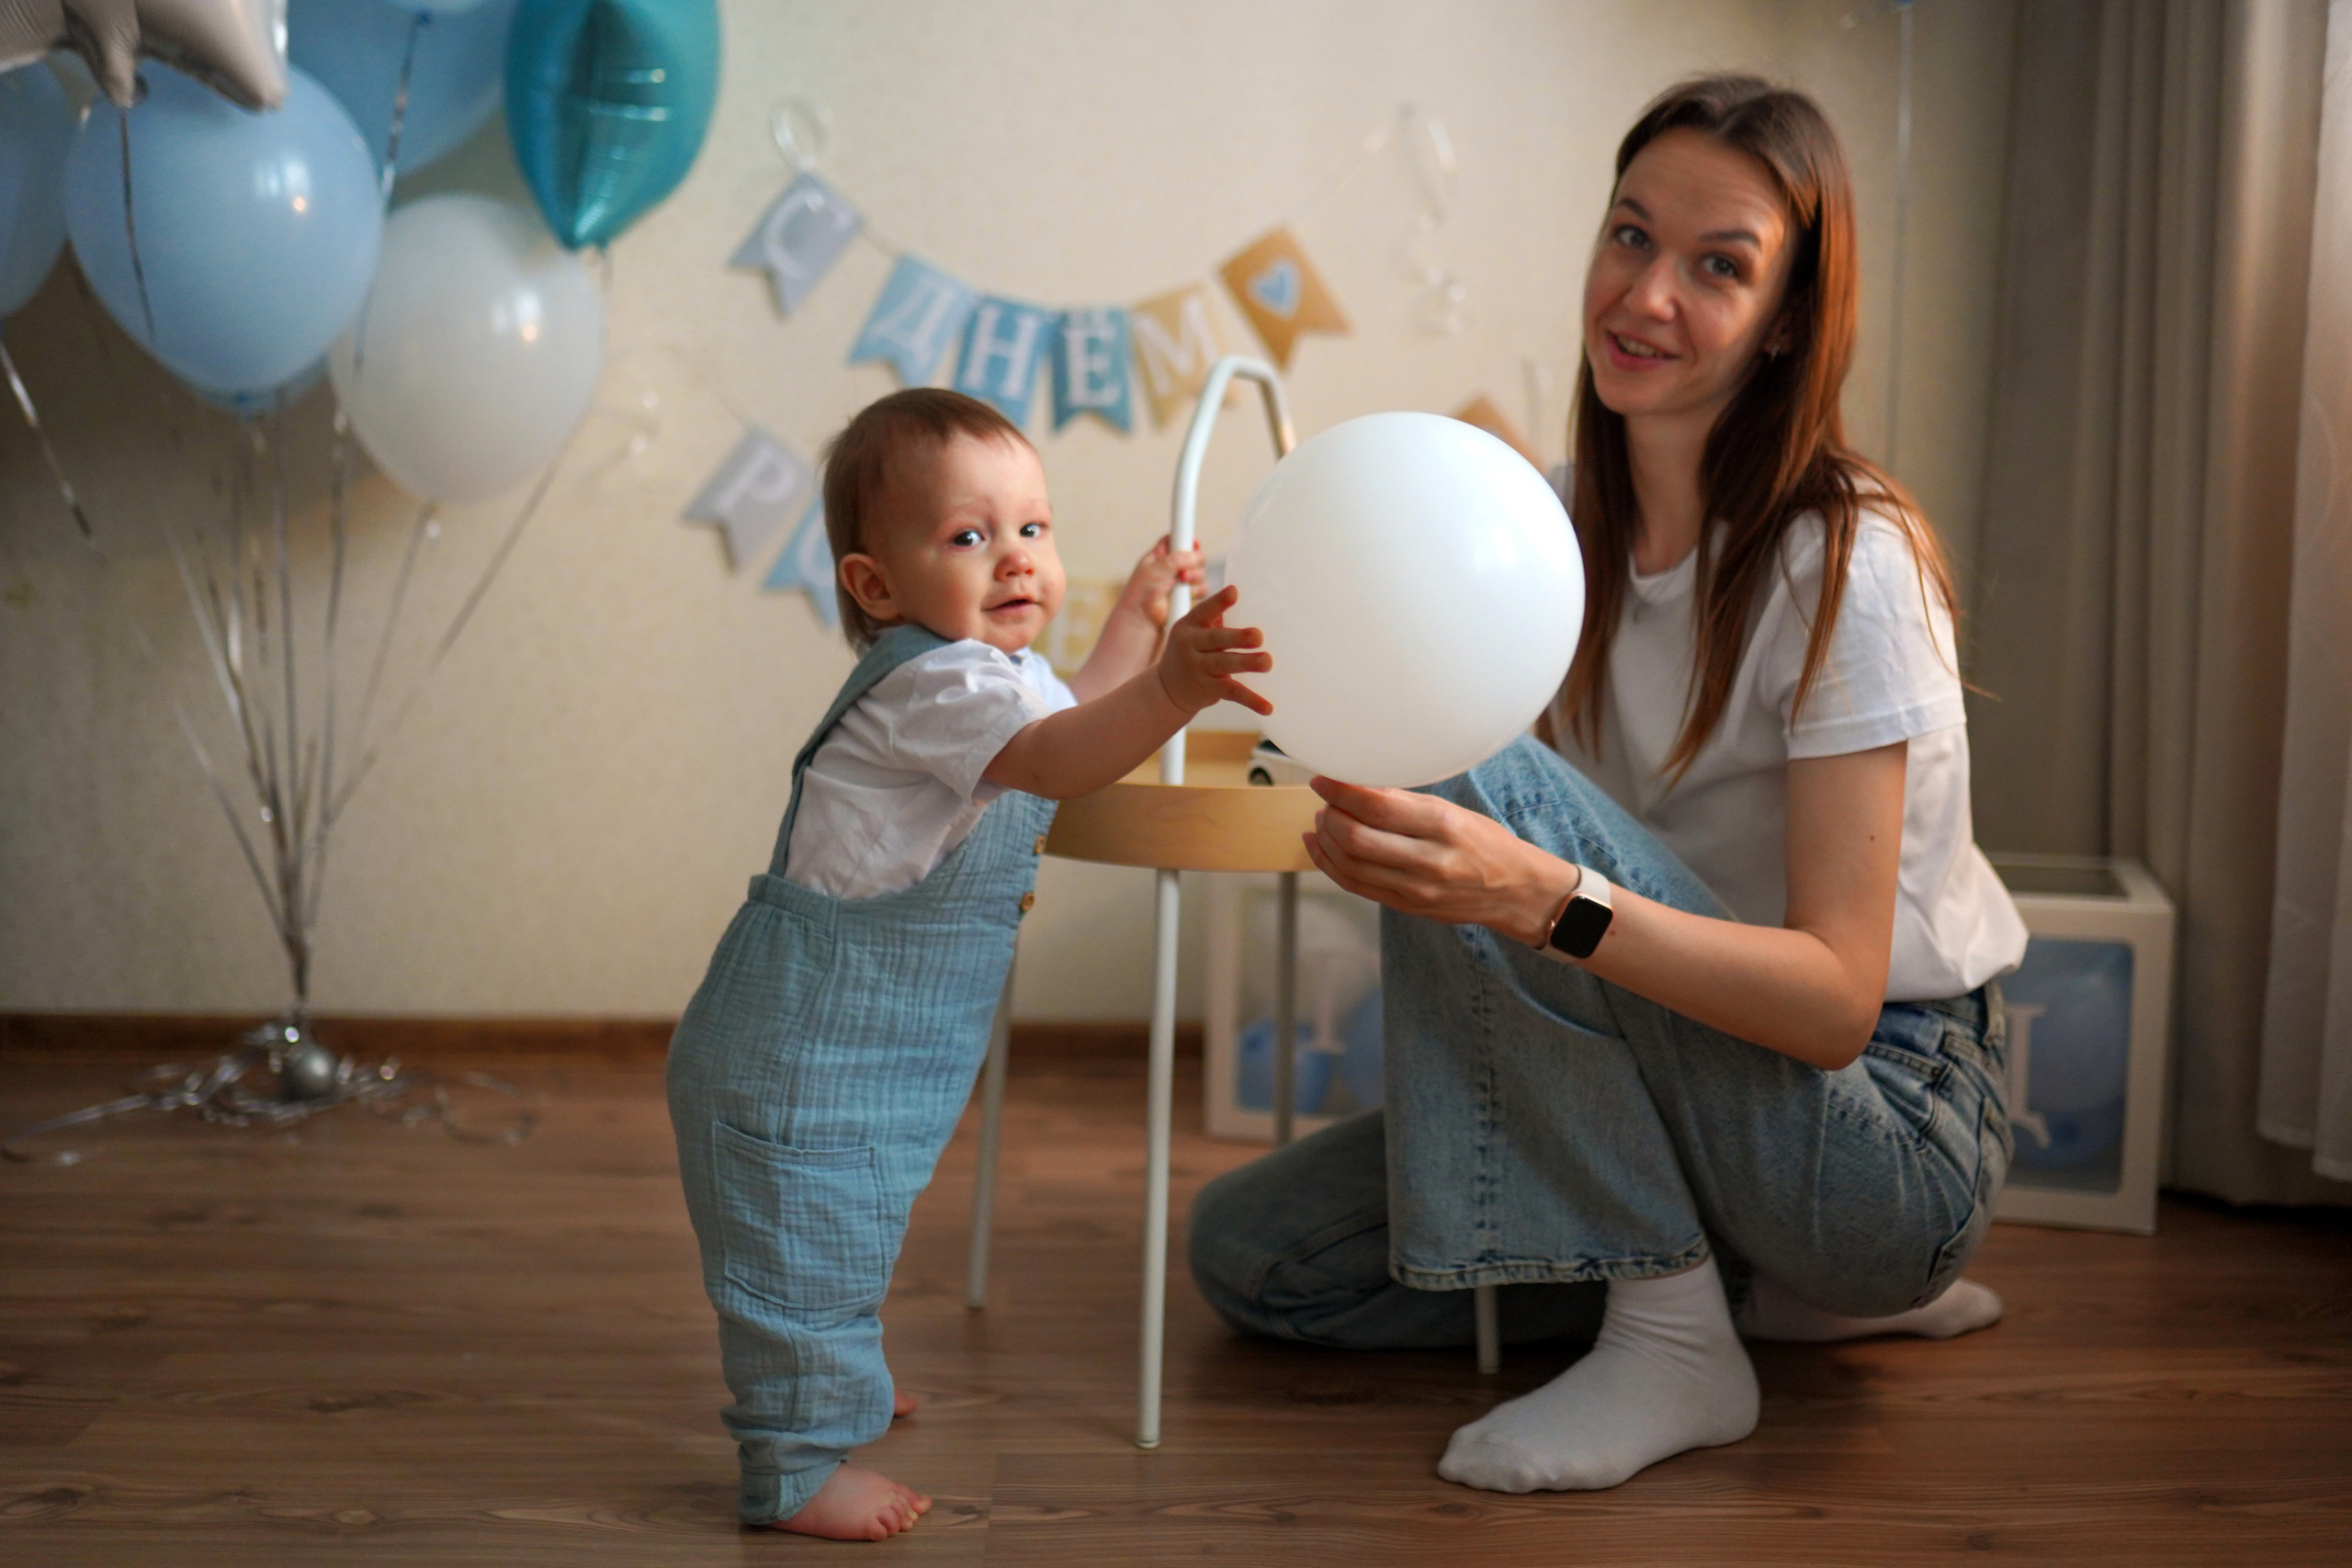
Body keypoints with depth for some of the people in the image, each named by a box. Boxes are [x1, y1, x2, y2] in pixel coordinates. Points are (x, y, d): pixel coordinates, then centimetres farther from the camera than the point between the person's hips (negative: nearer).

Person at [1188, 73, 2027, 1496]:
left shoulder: (1847, 565, -19)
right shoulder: (1569, 529, 3)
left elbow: (1836, 998, -25)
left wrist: (1538, 893, -40)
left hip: (1894, 1138, -8)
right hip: (1706, 1103, 8)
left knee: (1487, 795, -26)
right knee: (1250, 1251, 1)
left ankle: (1673, 1332, -16)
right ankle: (1776, 1290, 6)